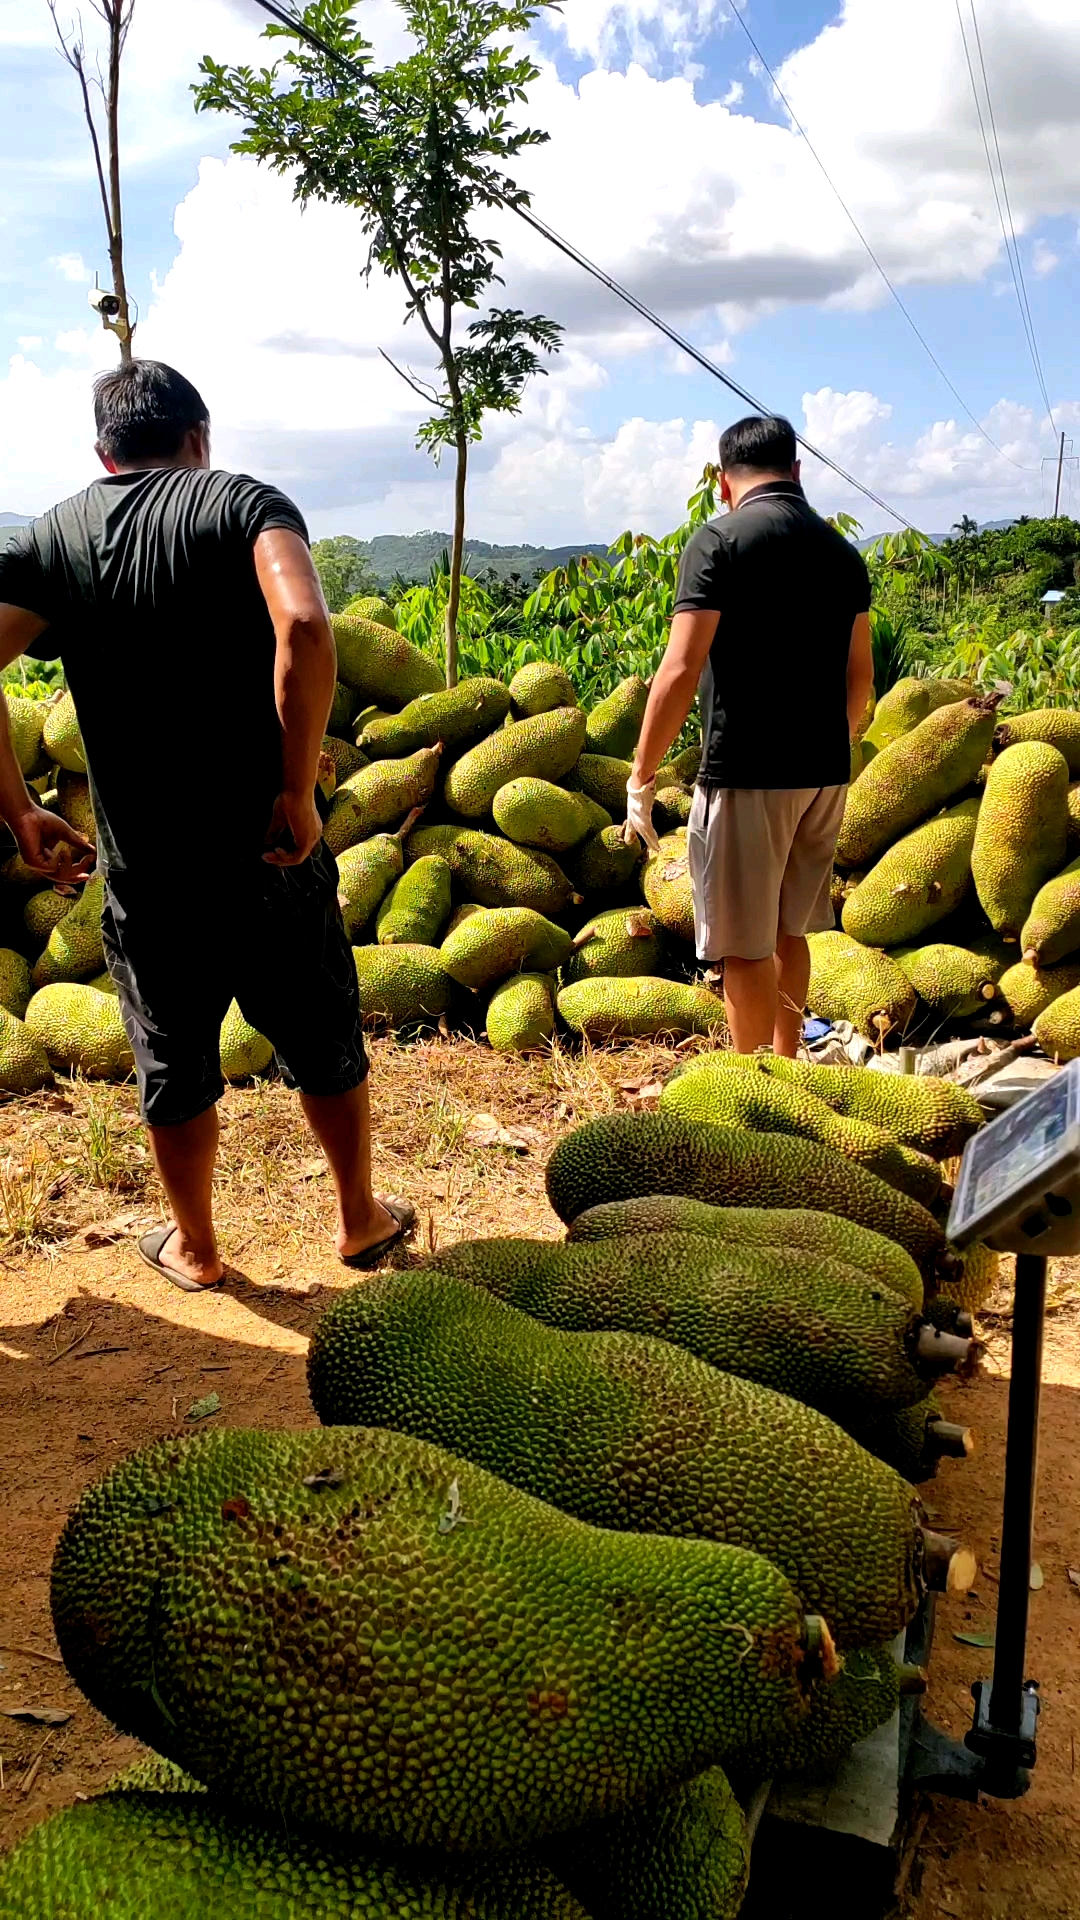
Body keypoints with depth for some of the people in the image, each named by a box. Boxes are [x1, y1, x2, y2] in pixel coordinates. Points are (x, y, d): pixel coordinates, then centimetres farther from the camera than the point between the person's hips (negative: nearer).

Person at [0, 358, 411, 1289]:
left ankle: (194, 1248, 36)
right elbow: (304, 628, -24)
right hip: (270, 855, -2)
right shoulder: (243, 499, -3)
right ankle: (362, 1220, 35)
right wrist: (298, 791, -18)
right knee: (325, 1045, 17)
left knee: (174, 1065, 18)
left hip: (142, 871, 2)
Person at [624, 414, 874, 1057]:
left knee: (745, 946, 2)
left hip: (747, 772, -7)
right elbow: (859, 675, 16)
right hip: (825, 772, 7)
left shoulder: (719, 541, -8)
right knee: (789, 933, 19)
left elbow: (681, 670, -16)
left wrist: (641, 777, -10)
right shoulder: (843, 550, 11)